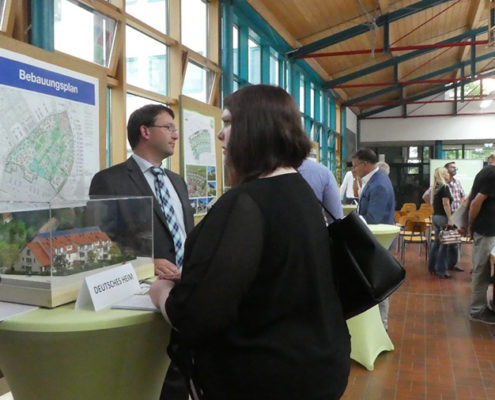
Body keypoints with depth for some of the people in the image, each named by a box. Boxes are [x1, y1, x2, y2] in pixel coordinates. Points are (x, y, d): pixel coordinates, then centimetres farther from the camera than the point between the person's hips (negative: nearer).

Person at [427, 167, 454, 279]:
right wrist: (450, 219, -19)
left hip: (435, 216, 9)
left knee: (436, 242, 14)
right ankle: (441, 270, -1)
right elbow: (446, 204, -18)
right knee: (444, 244, -4)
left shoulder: (436, 188, 13)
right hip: (443, 217, -9)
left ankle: (432, 267, 20)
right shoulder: (445, 187, -12)